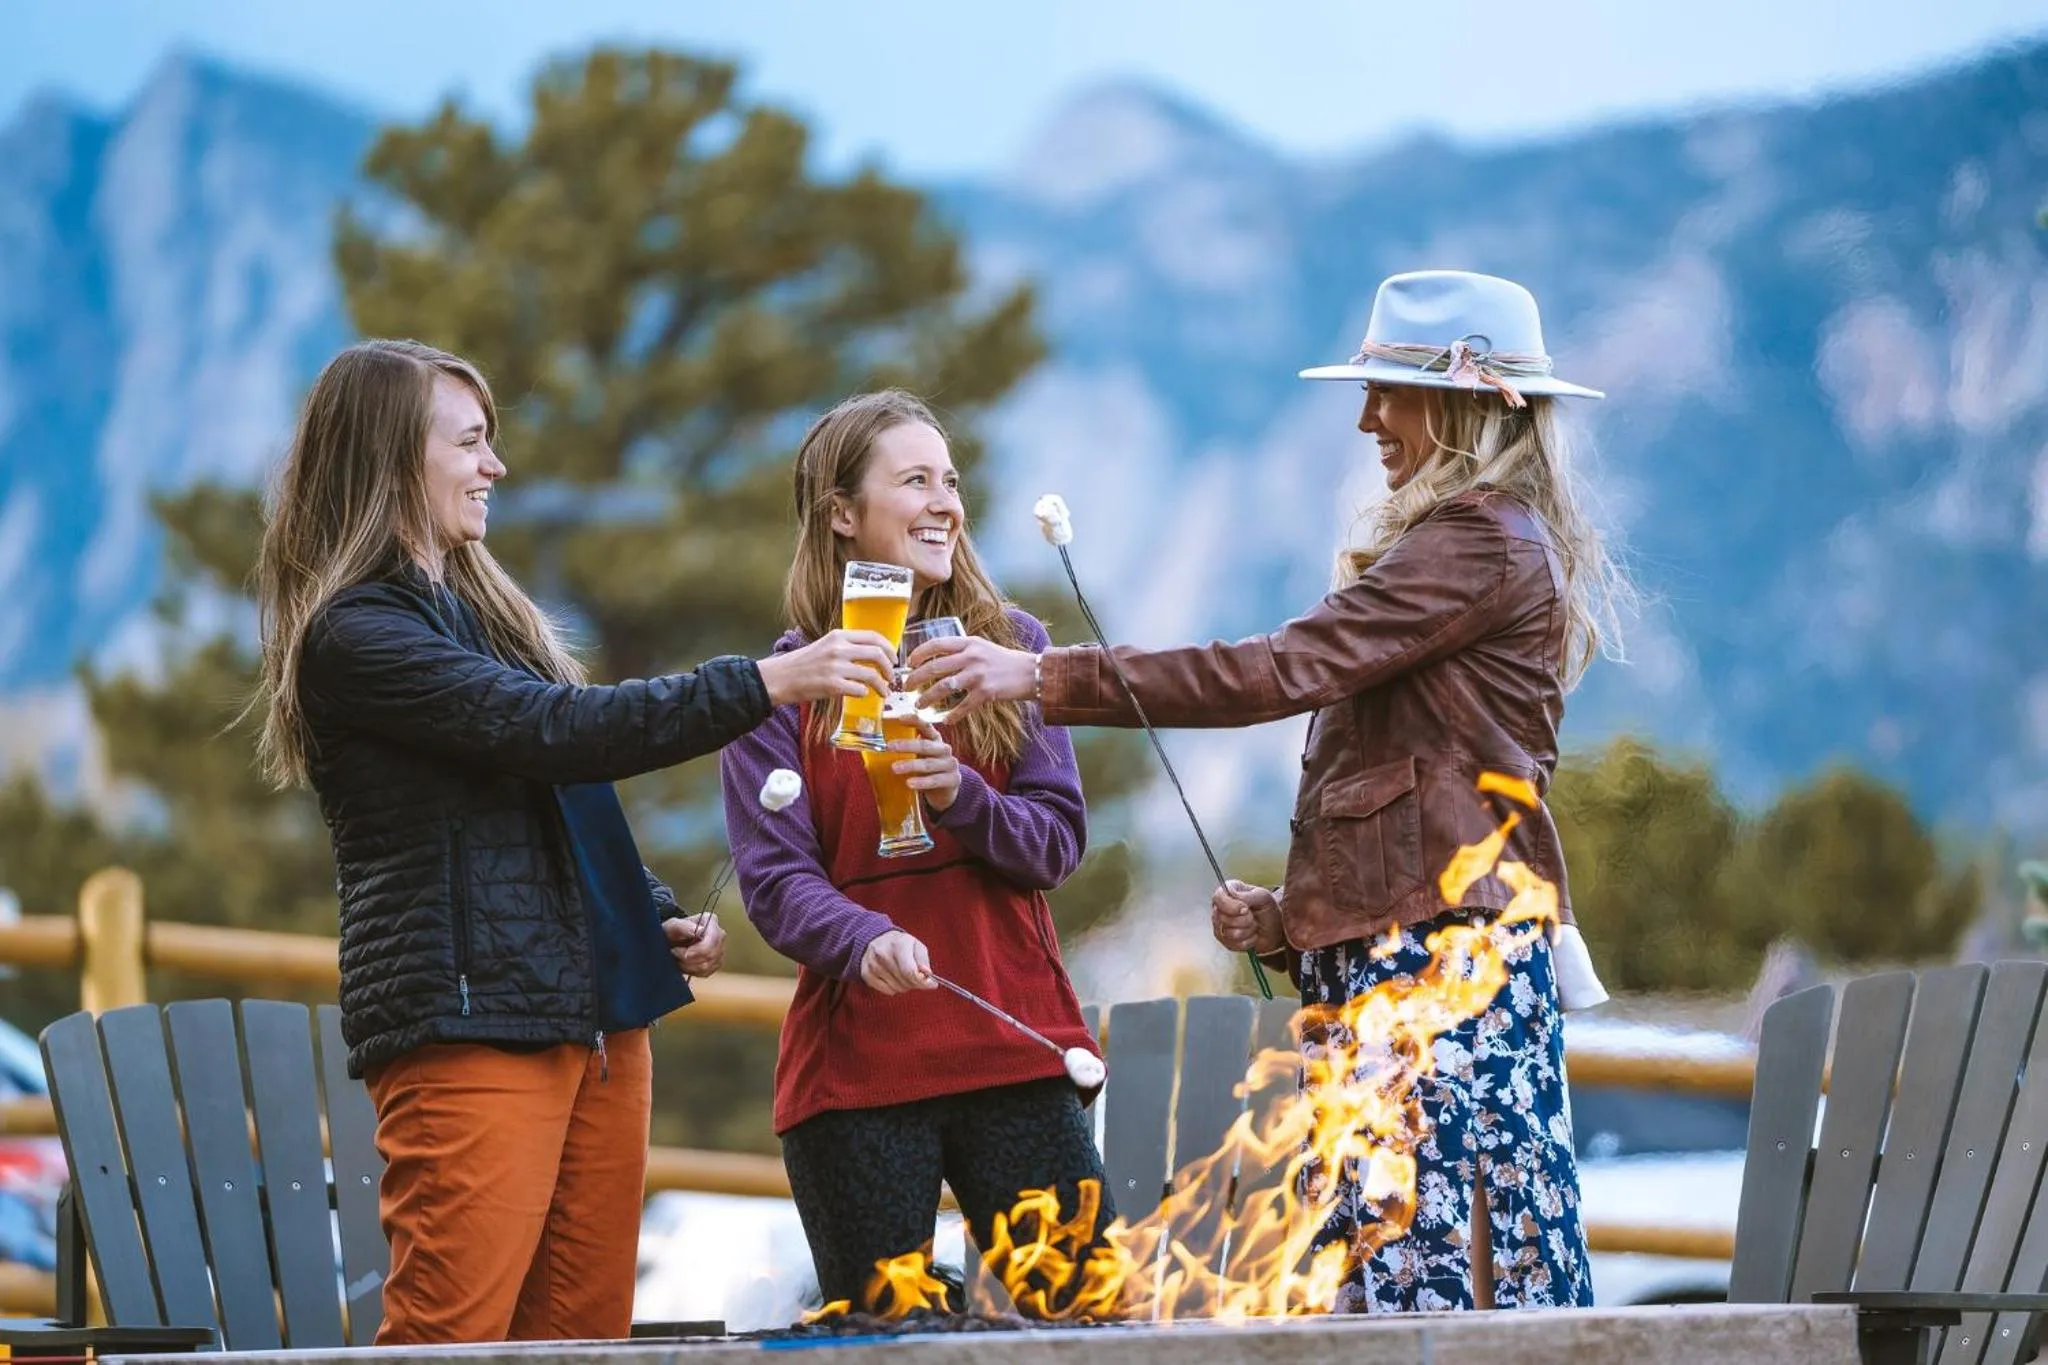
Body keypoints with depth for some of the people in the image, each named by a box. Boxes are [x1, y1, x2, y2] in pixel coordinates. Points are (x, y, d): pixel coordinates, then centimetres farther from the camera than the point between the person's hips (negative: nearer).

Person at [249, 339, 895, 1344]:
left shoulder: (480, 608, 20)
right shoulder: (354, 634, -9)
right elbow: (555, 730, -19)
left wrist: (659, 921, 11)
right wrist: (765, 685, -20)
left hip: (594, 1017, 9)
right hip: (465, 1026, -9)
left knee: (586, 1332, 4)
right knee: (450, 1335, -14)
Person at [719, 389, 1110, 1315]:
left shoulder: (1011, 647, 9)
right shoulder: (783, 684, 2)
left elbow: (1059, 840, 3)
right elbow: (774, 880, -7)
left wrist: (962, 798, -16)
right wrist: (865, 942, -26)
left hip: (1014, 1057, 2)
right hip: (854, 1067, -2)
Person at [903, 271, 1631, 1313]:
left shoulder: (1487, 544, -9)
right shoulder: (1468, 542, 24)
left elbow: (1284, 669, -17)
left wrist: (1044, 677, -18)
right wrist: (1290, 914, 14)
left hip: (1436, 953, -10)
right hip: (1383, 953, 10)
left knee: (1435, 1261, -12)